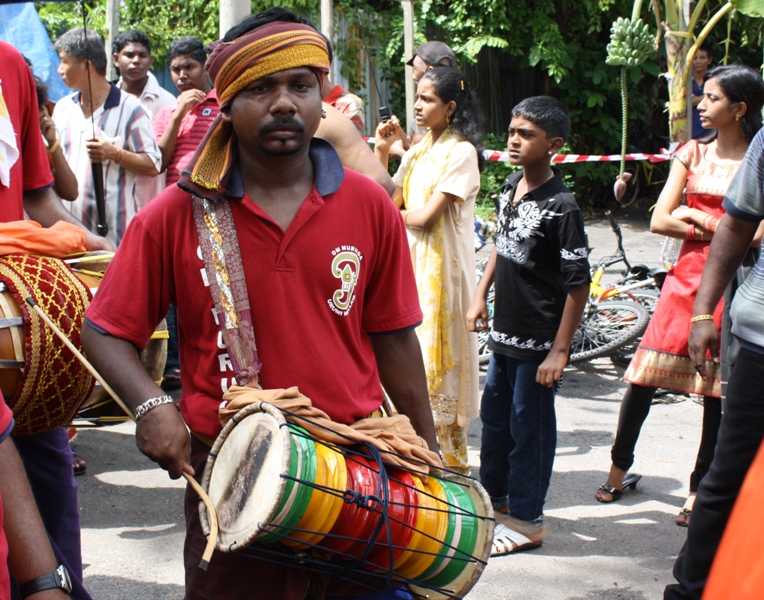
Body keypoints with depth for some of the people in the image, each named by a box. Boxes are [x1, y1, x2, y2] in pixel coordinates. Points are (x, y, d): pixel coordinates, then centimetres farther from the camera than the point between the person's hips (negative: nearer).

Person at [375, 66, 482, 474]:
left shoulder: (461, 152, -10)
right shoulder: (417, 151, 14)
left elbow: (427, 216, -16)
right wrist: (382, 152, 1)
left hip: (443, 266, -7)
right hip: (412, 261, 7)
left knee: (439, 358, -2)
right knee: (415, 356, 8)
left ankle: (451, 459, 8)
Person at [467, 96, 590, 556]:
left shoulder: (561, 207, -19)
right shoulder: (510, 187, 3)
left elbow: (578, 284, -18)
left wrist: (559, 350, -19)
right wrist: (481, 294, 16)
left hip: (538, 341, -8)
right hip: (505, 331, 8)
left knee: (529, 426, 4)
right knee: (495, 417, 20)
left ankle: (526, 520, 19)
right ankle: (496, 499, 39)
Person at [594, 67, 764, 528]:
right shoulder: (693, 154, 8)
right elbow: (659, 220, 1)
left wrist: (699, 219, -9)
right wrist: (724, 229, -7)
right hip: (687, 278, 3)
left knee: (717, 389, 3)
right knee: (644, 377, 4)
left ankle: (700, 489, 15)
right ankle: (620, 466, 22)